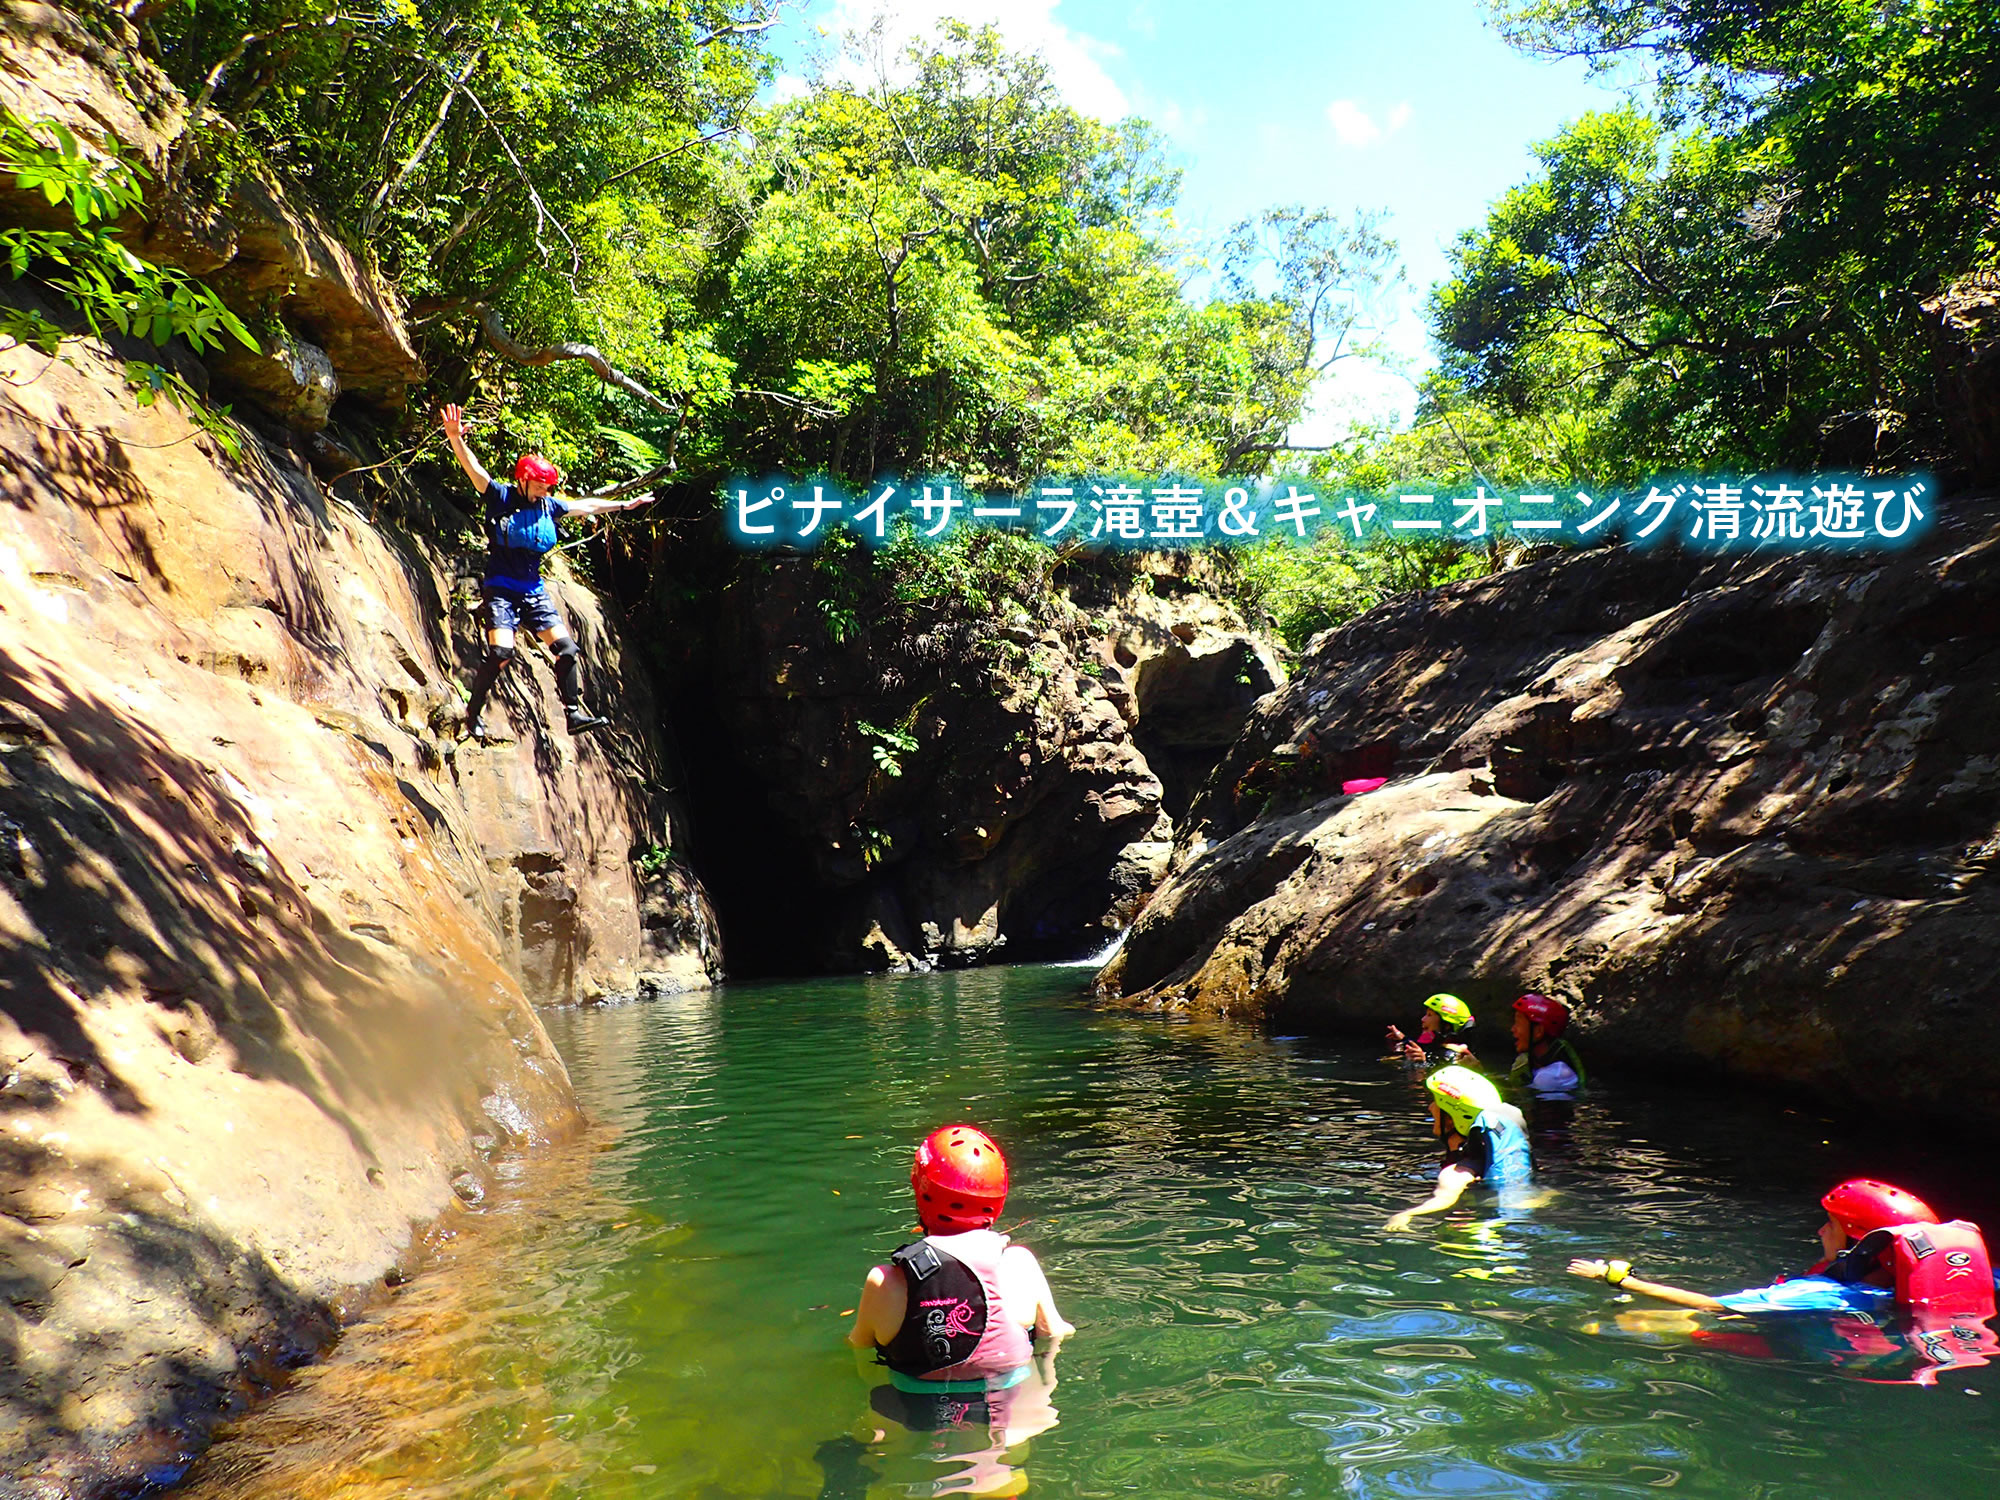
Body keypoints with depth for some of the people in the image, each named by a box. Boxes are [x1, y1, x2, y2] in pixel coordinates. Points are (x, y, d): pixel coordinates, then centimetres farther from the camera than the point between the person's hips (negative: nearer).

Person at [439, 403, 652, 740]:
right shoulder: (500, 497, -5)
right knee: (501, 652, -20)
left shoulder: (549, 506, 10)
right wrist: (456, 439, -36)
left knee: (566, 648, -3)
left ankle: (574, 713, 6)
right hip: (500, 589, -6)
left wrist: (623, 504, 31)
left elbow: (586, 506, 23)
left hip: (534, 591, 6)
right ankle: (473, 713, -2)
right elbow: (473, 469, -19)